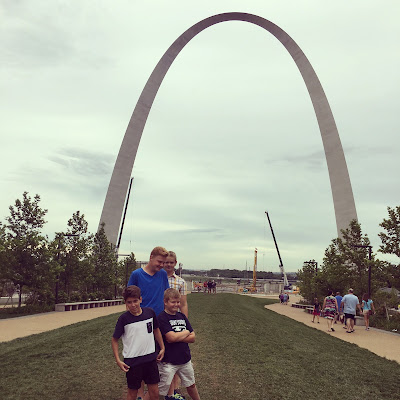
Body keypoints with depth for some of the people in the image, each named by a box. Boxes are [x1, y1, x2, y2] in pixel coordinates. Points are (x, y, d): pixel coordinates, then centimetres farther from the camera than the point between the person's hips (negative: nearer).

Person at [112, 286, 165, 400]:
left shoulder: (150, 312, -3)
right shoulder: (124, 318, -11)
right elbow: (114, 340, -3)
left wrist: (162, 348, 14)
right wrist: (118, 360, -9)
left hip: (151, 358, 3)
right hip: (132, 361, -3)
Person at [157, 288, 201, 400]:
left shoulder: (182, 316, 5)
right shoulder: (162, 318, -13)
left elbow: (193, 337, 3)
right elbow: (171, 337, -24)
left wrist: (177, 337, -13)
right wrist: (186, 332, -7)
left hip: (185, 359, 6)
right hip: (168, 362, -6)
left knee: (191, 385, 22)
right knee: (158, 390, 0)